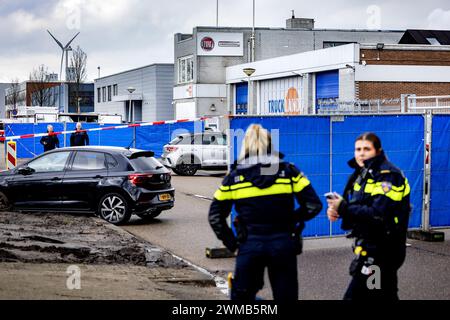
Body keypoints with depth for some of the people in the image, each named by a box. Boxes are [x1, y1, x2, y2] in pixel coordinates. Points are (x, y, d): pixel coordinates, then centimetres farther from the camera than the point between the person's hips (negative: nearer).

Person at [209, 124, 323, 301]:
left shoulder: (234, 176, 3)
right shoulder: (289, 172, 1)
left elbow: (215, 216, 4)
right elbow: (314, 205, -2)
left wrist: (231, 242, 9)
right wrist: (293, 219, 12)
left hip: (249, 246, 0)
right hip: (283, 245, 0)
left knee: (242, 295, 12)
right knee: (286, 295, 11)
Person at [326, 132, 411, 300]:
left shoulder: (388, 175, -16)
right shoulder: (363, 173, 12)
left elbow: (379, 215, -28)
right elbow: (355, 205, 11)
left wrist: (343, 208, -27)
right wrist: (337, 209, -11)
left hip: (381, 250, -9)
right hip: (371, 246, 9)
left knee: (356, 294, -12)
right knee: (386, 295, 19)